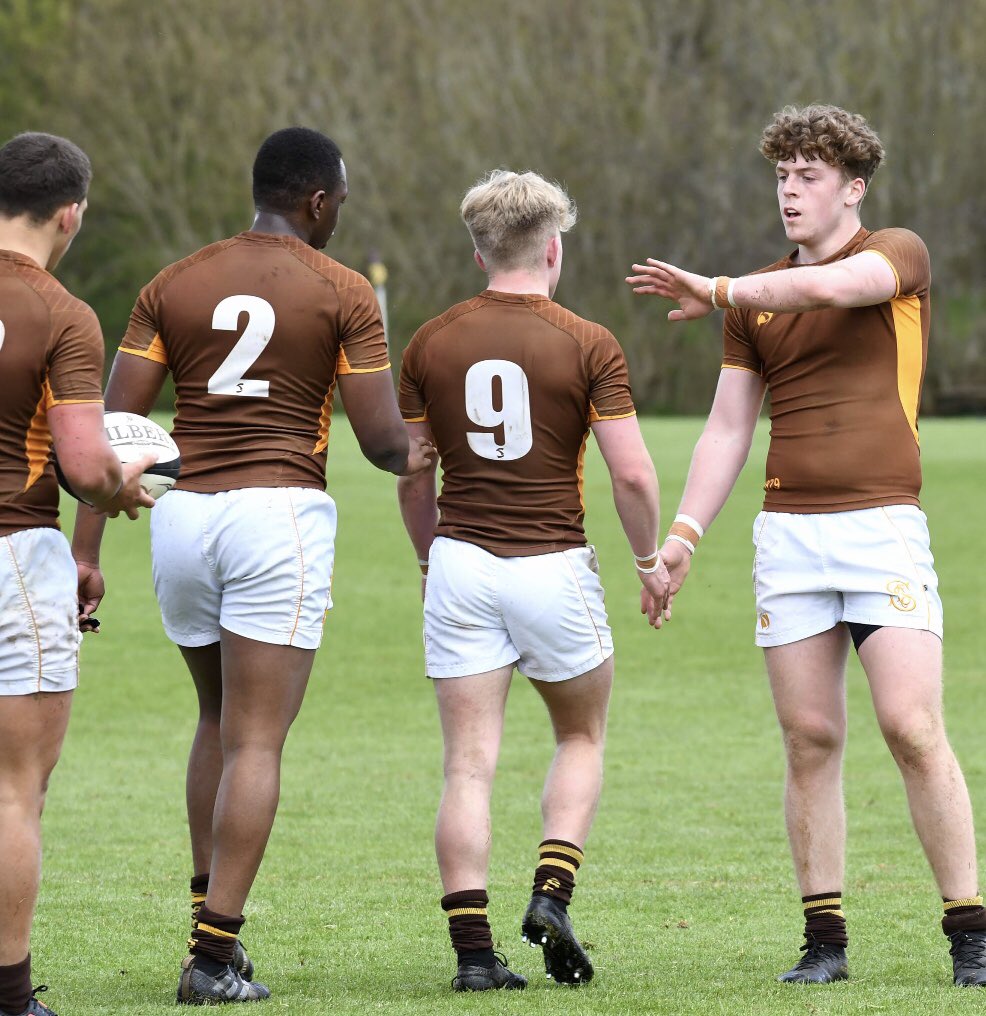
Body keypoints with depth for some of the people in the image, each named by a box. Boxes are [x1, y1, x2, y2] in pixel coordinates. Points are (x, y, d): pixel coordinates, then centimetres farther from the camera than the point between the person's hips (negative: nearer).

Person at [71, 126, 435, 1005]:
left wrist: (87, 548, 1)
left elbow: (112, 426, 1)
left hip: (182, 513, 4)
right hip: (281, 510, -4)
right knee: (256, 742, -3)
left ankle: (212, 919, 19)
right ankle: (215, 956, -10)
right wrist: (412, 457, 19)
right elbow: (380, 439, -4)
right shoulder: (343, 293, -2)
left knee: (220, 719, 23)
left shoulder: (173, 287, 8)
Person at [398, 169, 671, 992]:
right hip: (553, 565, -2)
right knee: (582, 739, 19)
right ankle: (552, 892, 0)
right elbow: (633, 473, -9)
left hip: (461, 563, 2)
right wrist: (650, 560, 7)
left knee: (469, 764, 2)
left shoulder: (431, 344, 2)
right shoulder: (587, 346, -6)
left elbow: (410, 473, 8)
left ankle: (473, 949, -4)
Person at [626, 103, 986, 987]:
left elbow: (830, 288, -21)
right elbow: (728, 426, 15)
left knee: (913, 729, -13)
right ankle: (825, 938, 5)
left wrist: (714, 291, -10)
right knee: (810, 739, 1)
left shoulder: (899, 254, 1)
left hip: (883, 524, -4)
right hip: (787, 532, 4)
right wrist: (684, 533, 4)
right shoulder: (757, 301, 16)